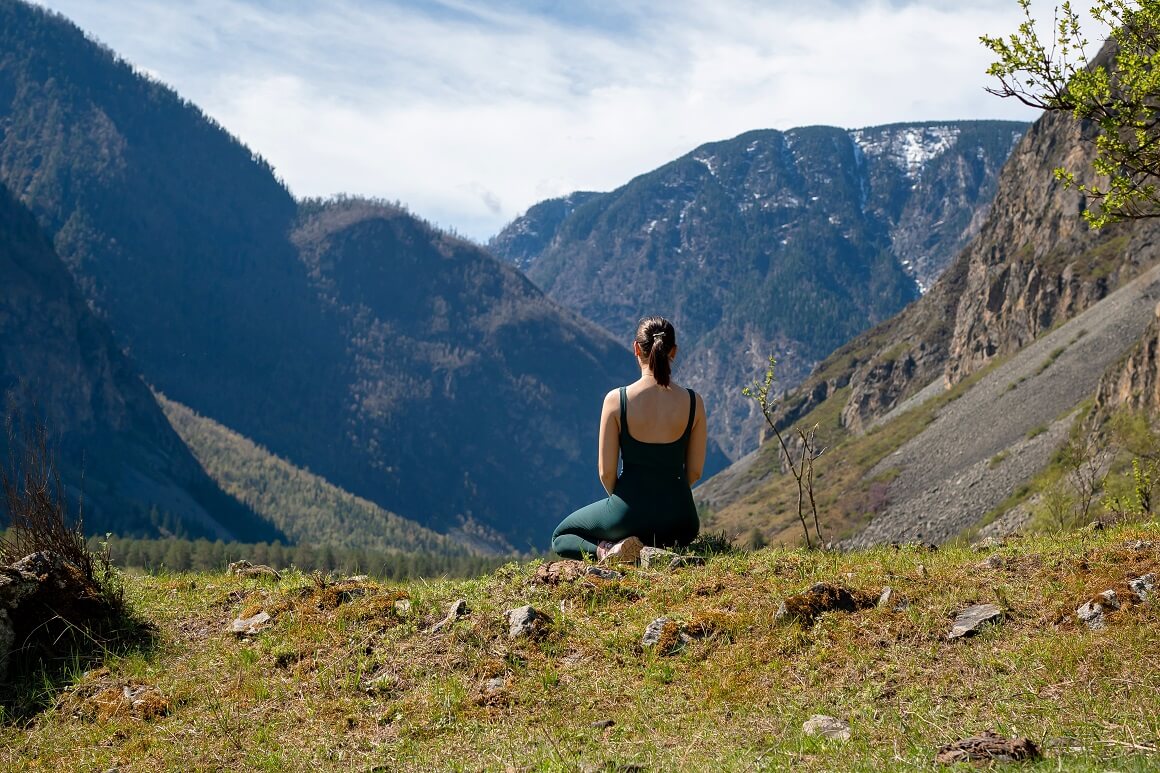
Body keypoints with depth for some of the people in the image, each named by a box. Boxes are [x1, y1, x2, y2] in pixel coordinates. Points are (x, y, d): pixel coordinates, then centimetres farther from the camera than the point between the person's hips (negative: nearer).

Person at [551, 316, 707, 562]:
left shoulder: (616, 400, -13)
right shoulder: (693, 402, -7)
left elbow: (606, 472, -8)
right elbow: (695, 471, 1)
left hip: (628, 514, -2)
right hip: (678, 519, 2)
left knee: (561, 537, 25)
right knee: (688, 529, 41)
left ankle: (605, 550, -7)